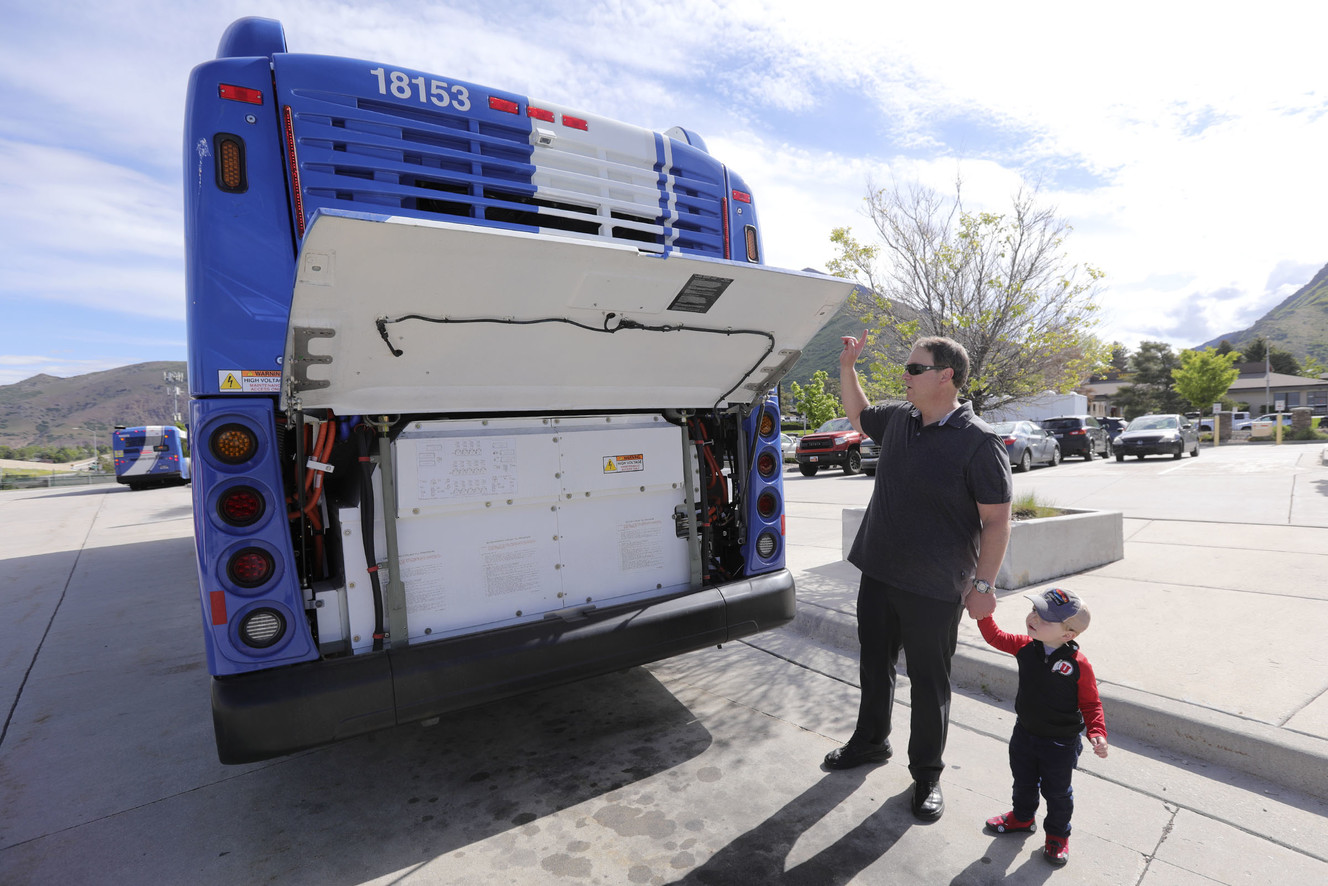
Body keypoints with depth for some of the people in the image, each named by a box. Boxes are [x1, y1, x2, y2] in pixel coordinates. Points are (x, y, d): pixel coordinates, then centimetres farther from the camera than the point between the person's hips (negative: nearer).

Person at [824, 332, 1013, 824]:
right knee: (874, 665, 21)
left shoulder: (980, 442, -15)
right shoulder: (898, 419, 3)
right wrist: (847, 365, 15)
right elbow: (858, 414, 24)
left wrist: (982, 584, -13)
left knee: (929, 682, 11)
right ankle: (871, 741, 44)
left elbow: (997, 521, -13)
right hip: (878, 574, 6)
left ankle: (927, 773, 33)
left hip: (934, 590, -6)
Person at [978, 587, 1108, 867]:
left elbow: (1091, 704, -14)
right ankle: (1022, 818, 49)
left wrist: (1097, 733, -26)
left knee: (1057, 791, 17)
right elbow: (995, 636, -4)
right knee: (1023, 781, 24)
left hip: (1060, 743, -4)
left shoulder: (1078, 664, -24)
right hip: (1024, 732, 4)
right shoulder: (1026, 647, -13)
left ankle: (1057, 835, 42)